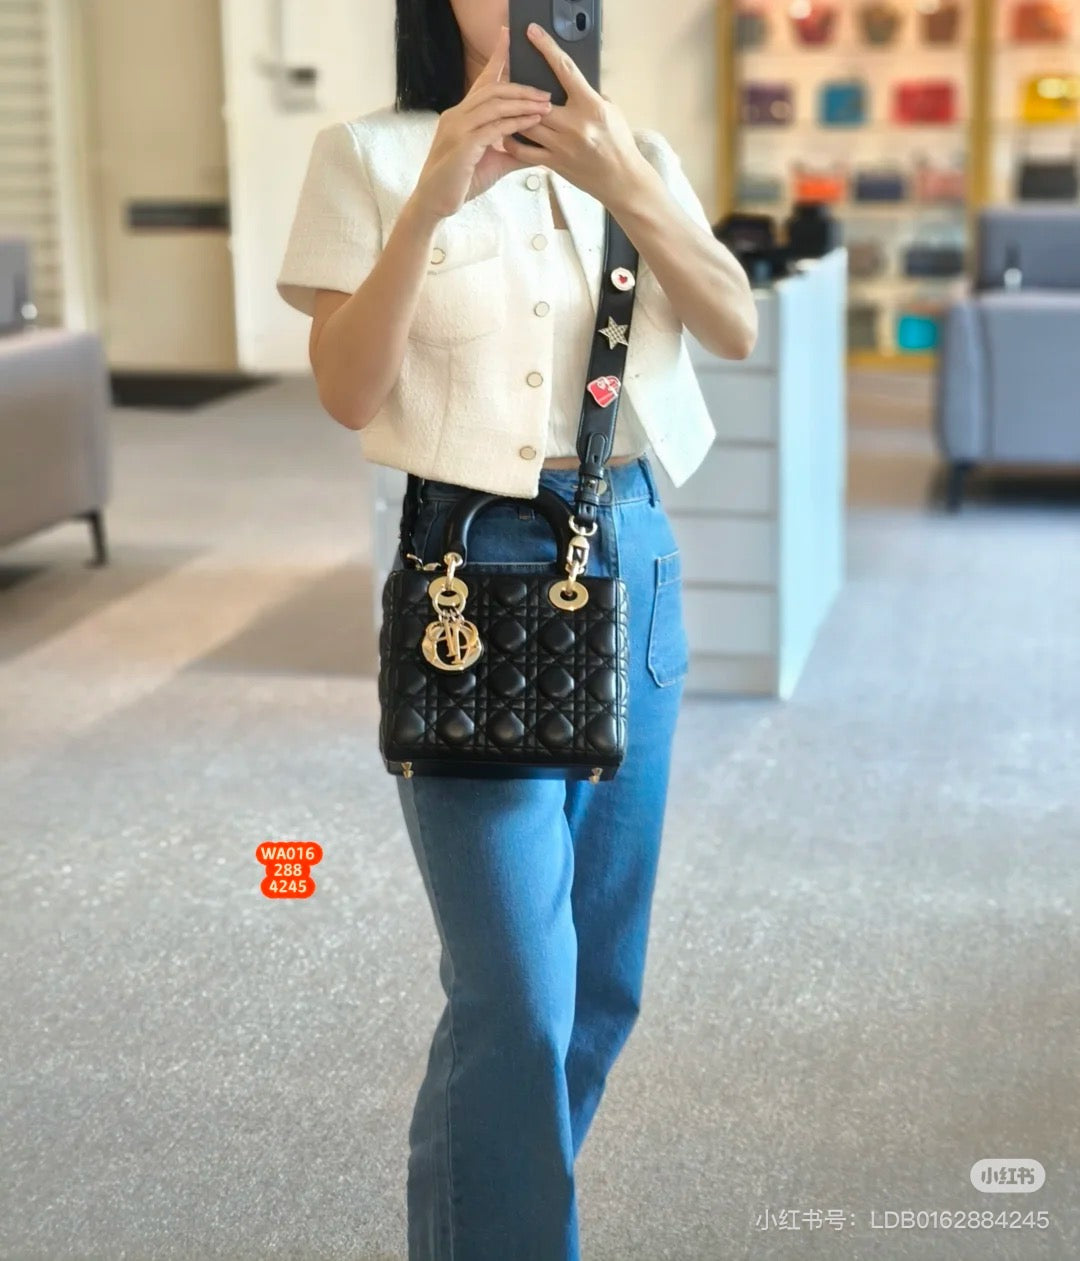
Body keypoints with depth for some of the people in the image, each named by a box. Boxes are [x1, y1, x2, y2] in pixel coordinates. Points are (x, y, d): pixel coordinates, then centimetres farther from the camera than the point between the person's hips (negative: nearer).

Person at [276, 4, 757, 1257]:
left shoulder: (635, 153, 9)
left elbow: (736, 329, -5)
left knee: (604, 975, 11)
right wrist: (430, 202, -23)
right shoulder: (372, 155, -2)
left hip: (634, 554, 5)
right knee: (519, 993, -8)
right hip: (479, 564, -4)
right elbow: (347, 393, -11)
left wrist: (625, 187, -20)